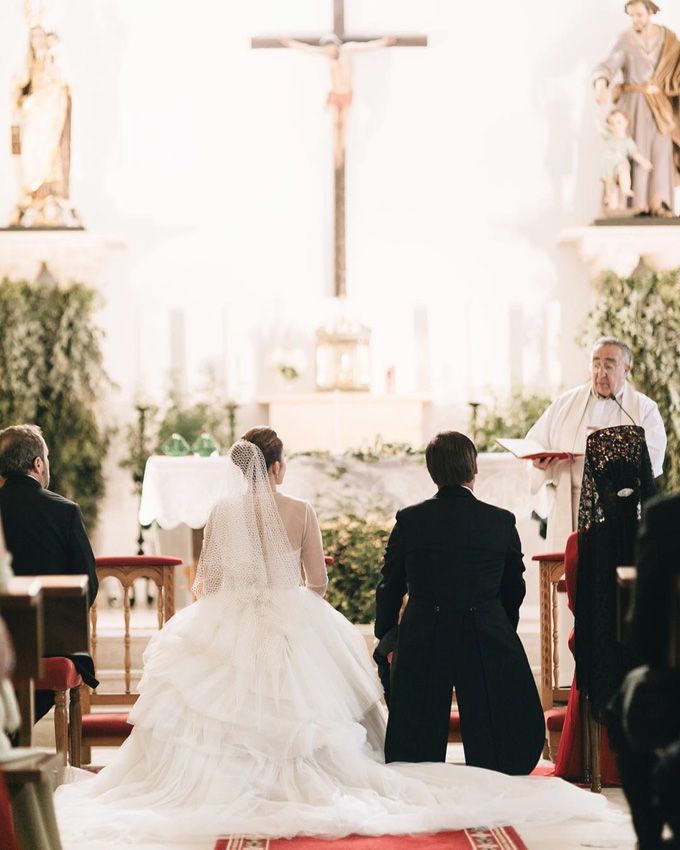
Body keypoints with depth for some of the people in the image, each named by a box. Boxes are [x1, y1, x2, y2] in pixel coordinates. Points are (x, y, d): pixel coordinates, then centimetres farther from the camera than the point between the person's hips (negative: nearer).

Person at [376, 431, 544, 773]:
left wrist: (385, 637, 19)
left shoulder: (409, 520, -4)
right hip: (486, 645, 0)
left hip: (421, 644, 0)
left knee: (414, 751, 10)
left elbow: (389, 587, 4)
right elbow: (514, 588, 8)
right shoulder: (501, 521, -4)